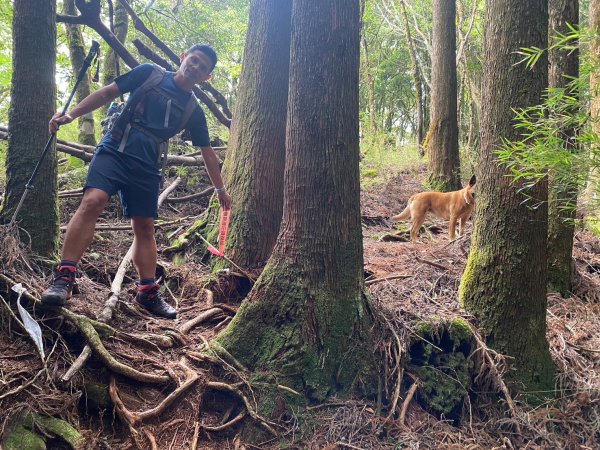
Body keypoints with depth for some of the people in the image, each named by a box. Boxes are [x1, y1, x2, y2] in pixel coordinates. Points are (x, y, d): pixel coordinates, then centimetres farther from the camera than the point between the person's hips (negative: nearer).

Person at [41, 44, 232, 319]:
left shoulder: (193, 110, 11)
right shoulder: (149, 74, 4)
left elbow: (207, 152, 17)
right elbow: (107, 93, 6)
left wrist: (220, 188, 20)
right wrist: (71, 115, -3)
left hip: (147, 169, 4)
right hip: (114, 151, -4)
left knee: (144, 226, 4)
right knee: (93, 201, -25)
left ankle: (148, 293, 13)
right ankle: (64, 279, -27)